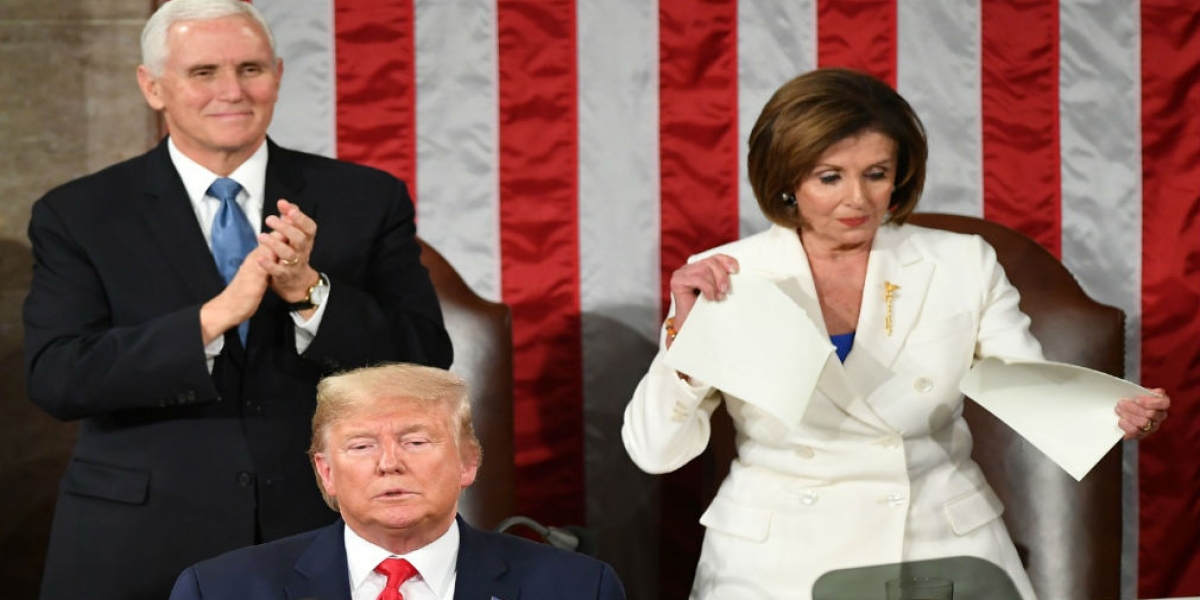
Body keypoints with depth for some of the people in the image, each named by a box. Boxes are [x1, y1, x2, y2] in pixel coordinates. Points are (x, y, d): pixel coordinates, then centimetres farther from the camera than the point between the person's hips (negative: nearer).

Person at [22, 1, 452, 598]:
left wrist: (309, 291, -19)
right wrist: (215, 316, -23)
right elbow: (55, 377, -12)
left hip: (325, 541, 1)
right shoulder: (77, 217, -1)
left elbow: (427, 361, -4)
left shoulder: (367, 200, 2)